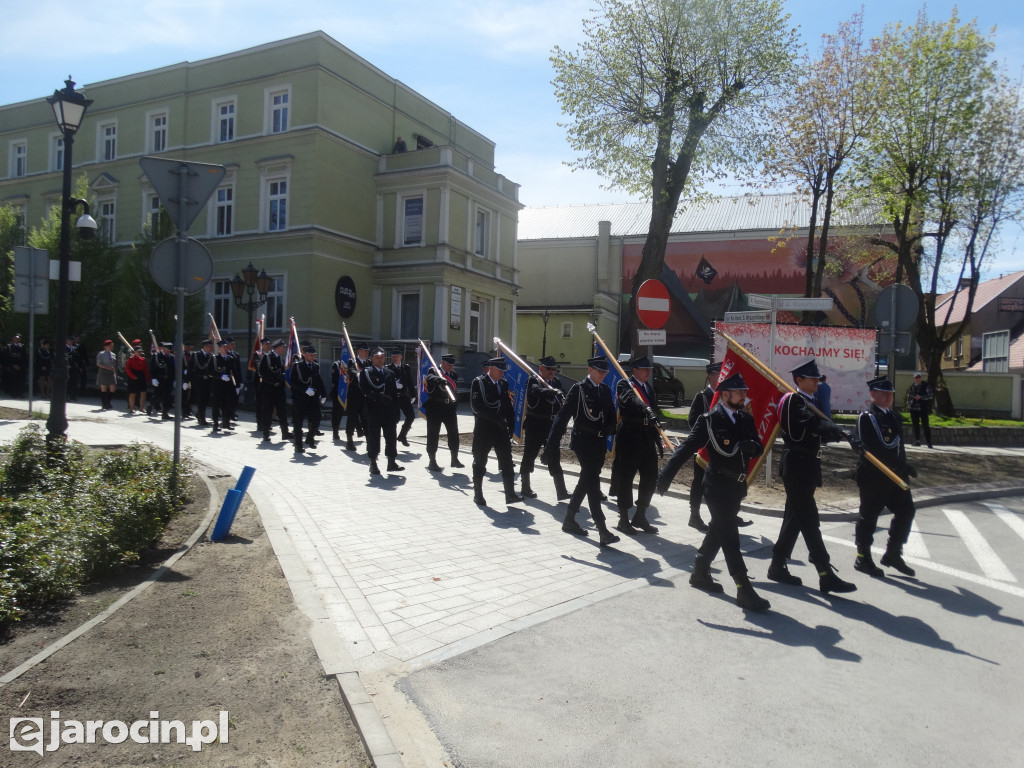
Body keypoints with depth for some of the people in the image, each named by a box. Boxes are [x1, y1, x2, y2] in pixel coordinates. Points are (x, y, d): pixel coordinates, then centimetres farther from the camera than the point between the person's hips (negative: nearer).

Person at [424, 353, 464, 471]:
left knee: (454, 434, 7)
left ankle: (455, 459, 20)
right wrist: (439, 379, -49)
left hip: (450, 407, 5)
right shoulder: (433, 371, -5)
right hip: (435, 407, -5)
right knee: (433, 434, 0)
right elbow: (430, 378, -28)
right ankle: (432, 462, 6)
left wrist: (455, 405, 10)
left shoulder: (454, 374, 12)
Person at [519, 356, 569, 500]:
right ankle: (526, 487, 20)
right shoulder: (534, 380, -8)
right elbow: (537, 391, -29)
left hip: (552, 425, 5)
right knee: (529, 455, 7)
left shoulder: (556, 382, 10)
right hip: (535, 425, -5)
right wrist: (553, 391, -44)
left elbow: (563, 398, 7)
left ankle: (561, 491, 8)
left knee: (555, 458, 6)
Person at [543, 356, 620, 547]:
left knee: (586, 481, 15)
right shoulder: (578, 389, -8)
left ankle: (569, 520, 29)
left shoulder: (605, 390, 12)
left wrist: (609, 431, -2)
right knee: (592, 481, -12)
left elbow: (611, 415, 17)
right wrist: (552, 444, -15)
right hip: (583, 441, -7)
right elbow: (563, 416, -11)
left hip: (599, 443, 7)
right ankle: (603, 531, -16)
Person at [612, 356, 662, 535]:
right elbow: (631, 400, -27)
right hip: (629, 438, -8)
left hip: (647, 439, 8)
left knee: (650, 478, 9)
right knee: (626, 478, 0)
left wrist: (658, 440, 20)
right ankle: (624, 520, 9)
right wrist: (647, 410, -44)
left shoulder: (649, 388, 19)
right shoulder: (624, 384, -5)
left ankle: (640, 517, 22)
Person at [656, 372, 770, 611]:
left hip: (736, 486, 7)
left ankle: (700, 573, 35)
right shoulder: (709, 420, -13)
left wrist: (752, 446, -18)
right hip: (718, 485, -7)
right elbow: (687, 447, -18)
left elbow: (758, 448, 7)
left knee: (718, 531, 19)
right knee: (730, 537, -6)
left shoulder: (746, 419, 6)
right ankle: (745, 591, -4)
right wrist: (667, 473, -28)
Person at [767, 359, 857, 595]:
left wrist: (836, 435, -2)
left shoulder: (810, 402, 18)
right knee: (809, 520, -8)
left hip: (805, 466, 10)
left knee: (795, 518, 13)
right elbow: (813, 423, -32)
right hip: (797, 466, -10)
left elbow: (818, 433, 15)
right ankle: (826, 576, -8)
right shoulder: (794, 400, -13)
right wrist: (840, 432, -44)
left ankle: (778, 566, 22)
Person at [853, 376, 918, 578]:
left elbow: (898, 445, 19)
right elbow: (875, 450, -22)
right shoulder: (866, 418, -13)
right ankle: (863, 558, 14)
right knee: (869, 515, 1)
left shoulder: (893, 415, 14)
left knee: (906, 510, 10)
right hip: (873, 476, -8)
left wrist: (903, 467, 12)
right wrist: (903, 466, -22)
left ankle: (893, 554, 24)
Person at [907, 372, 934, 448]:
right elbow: (909, 396, 20)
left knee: (925, 425, -6)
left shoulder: (926, 385, -2)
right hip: (913, 409, 4)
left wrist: (921, 397, -17)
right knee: (915, 425, 8)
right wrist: (908, 405, 8)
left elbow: (930, 395, -6)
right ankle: (917, 441, 17)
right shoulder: (912, 386, 12)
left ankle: (929, 442, -3)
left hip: (923, 409, -4)